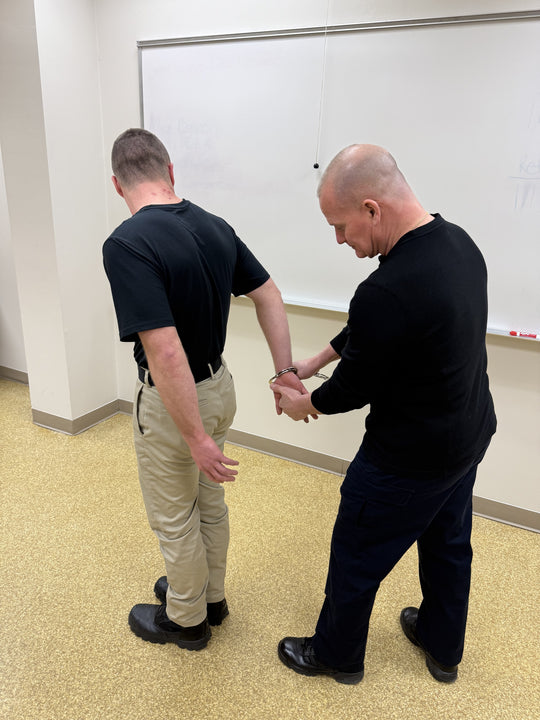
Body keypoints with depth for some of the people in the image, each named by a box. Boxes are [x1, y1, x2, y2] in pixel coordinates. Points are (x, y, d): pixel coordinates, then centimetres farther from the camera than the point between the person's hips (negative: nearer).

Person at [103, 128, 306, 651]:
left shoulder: (127, 244, -27)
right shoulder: (215, 227, -2)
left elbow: (166, 353, -32)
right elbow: (267, 295, 2)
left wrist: (197, 439, -26)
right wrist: (285, 370, 4)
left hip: (174, 401, -7)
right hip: (218, 385, 7)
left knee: (174, 519, 15)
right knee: (209, 503, 24)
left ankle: (186, 619, 39)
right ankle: (210, 597, 46)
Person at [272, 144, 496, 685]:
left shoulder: (388, 292, -34)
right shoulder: (458, 241, -3)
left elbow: (354, 387, -18)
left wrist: (304, 405, 2)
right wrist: (311, 364, 10)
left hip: (411, 459, -9)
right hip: (471, 436, 9)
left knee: (357, 558, 14)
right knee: (448, 545, 26)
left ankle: (337, 655, 41)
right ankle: (443, 649, 51)